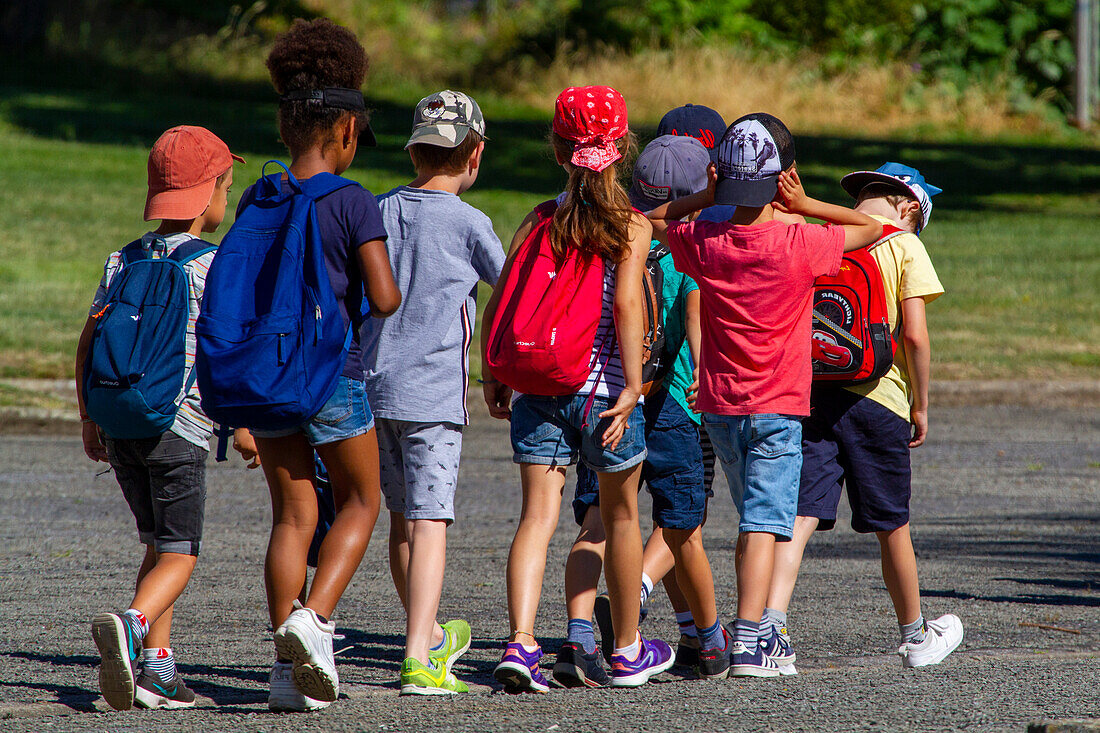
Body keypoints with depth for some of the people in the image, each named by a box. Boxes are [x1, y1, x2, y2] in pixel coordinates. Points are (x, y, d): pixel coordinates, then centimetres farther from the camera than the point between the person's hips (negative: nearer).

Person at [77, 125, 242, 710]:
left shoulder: (123, 261, 10)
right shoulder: (209, 265, -7)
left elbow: (89, 339, 8)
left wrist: (89, 418, 15)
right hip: (179, 423, -6)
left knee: (157, 545, 18)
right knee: (178, 554, -4)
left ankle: (156, 664, 11)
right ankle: (130, 624, -32)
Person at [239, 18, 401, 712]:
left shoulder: (256, 202, 4)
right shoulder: (355, 203, -11)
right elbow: (385, 298, -17)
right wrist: (385, 294, 6)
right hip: (333, 370, -4)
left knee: (292, 515, 10)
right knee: (359, 500, 15)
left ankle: (289, 668, 5)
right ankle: (315, 619, -6)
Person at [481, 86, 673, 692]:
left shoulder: (538, 221, 6)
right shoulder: (630, 226, -3)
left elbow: (497, 303, 2)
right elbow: (626, 304, -16)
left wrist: (491, 376, 12)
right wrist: (632, 385, -17)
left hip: (538, 389, 2)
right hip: (602, 387, -2)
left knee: (537, 515, -3)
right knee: (620, 516, 16)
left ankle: (520, 642, -23)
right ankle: (628, 651, 28)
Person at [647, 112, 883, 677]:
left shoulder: (703, 243, -3)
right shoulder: (800, 244, -13)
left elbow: (649, 220, 15)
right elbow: (874, 227, -2)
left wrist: (703, 198, 2)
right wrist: (805, 204, -5)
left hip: (719, 403, 4)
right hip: (778, 407, -4)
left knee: (756, 518, 19)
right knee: (765, 523, -7)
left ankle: (754, 632, 24)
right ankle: (749, 640, -17)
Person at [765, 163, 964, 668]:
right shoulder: (904, 246, -2)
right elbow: (914, 335, -9)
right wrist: (921, 406, 2)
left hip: (810, 392, 3)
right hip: (875, 396, -3)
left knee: (801, 515, -3)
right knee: (891, 526, 11)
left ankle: (770, 624, -23)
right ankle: (916, 636, 28)